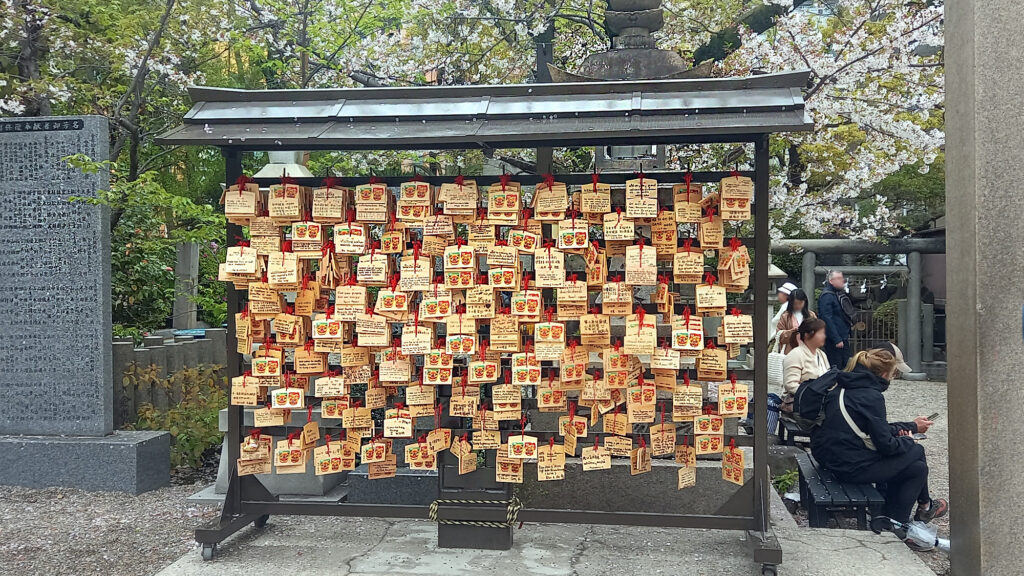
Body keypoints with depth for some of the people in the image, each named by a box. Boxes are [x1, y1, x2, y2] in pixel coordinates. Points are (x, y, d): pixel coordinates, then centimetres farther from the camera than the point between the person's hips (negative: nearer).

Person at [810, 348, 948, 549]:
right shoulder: (871, 396, -18)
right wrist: (907, 441, 6)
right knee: (916, 451, 9)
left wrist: (910, 426, 22)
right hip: (852, 466, -9)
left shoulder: (843, 387, 10)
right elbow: (886, 445, -14)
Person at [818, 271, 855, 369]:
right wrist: (837, 339, -22)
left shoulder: (841, 293, 14)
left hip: (844, 338, 9)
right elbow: (827, 319, -20)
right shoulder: (827, 296, -14)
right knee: (835, 368, -6)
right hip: (834, 341, -9)